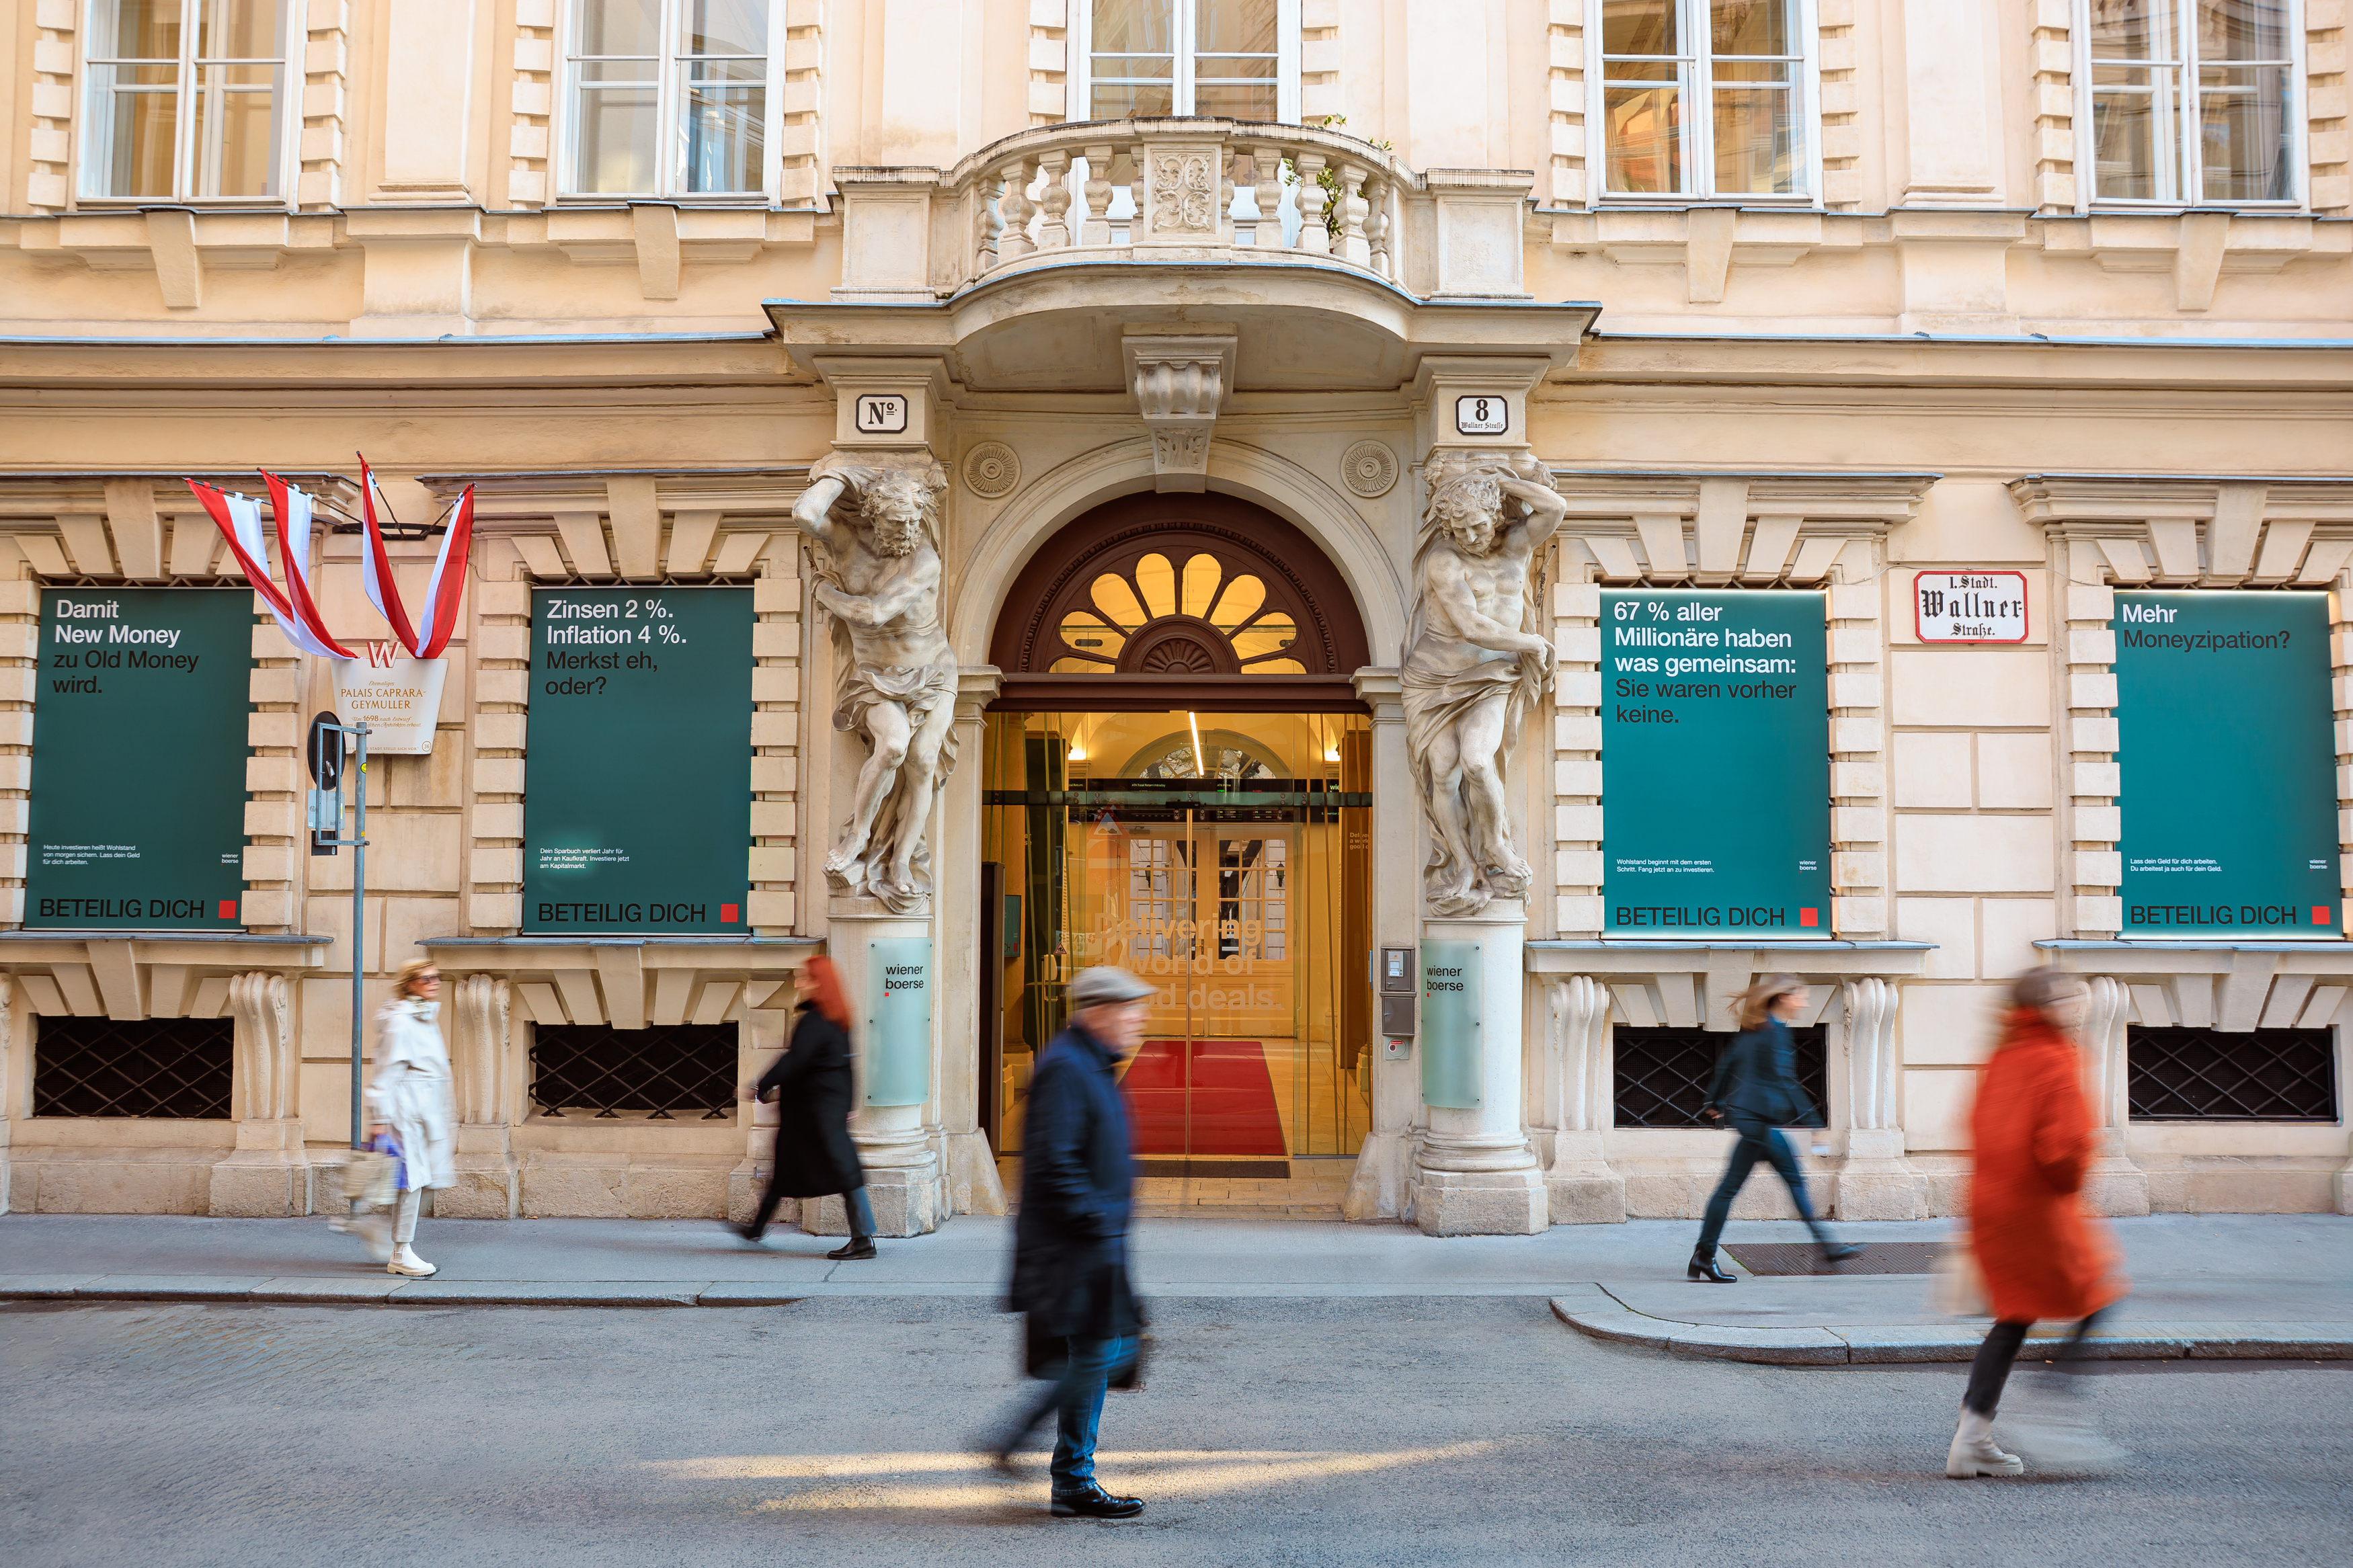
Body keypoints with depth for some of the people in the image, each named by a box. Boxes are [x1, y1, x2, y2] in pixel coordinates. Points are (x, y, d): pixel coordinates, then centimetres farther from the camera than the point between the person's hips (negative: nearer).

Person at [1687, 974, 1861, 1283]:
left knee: (1794, 1179, 13)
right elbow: (1783, 1081, -19)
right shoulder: (1775, 1032, -15)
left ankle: (1825, 1245, 18)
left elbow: (1727, 1063, 18)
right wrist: (1812, 1123, -16)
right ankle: (1704, 1257, 1)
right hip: (1759, 1118, -10)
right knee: (1731, 1185, -4)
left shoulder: (1754, 1028, 12)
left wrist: (1716, 1101, 28)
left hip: (1745, 1111, 10)